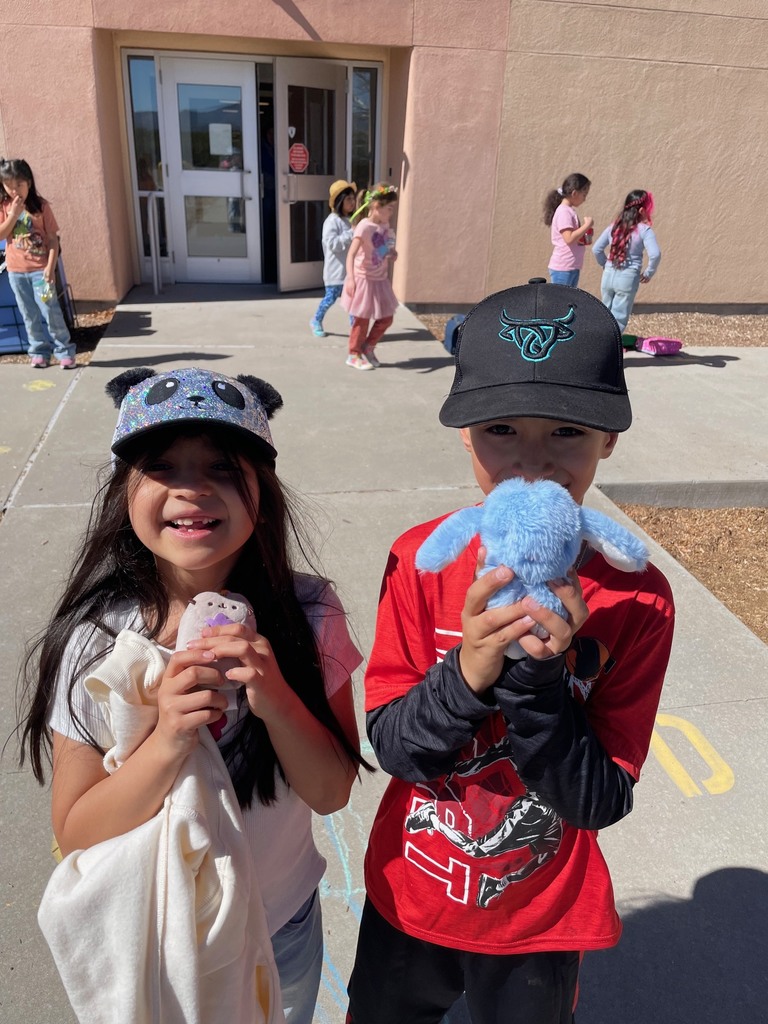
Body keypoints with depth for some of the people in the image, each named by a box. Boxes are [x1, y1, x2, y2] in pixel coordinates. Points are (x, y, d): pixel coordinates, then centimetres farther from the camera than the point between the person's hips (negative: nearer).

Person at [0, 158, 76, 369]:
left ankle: (64, 351, 5)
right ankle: (39, 351, 17)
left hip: (40, 269, -3)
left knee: (50, 311, -4)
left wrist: (50, 266, -15)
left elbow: (53, 238, -6)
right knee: (29, 315, 8)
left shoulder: (41, 205, -5)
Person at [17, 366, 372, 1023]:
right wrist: (166, 743, -34)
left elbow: (332, 792, -15)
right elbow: (75, 835, -16)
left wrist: (277, 699, -33)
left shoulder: (307, 615, -20)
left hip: (284, 925, 1)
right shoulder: (93, 642, -22)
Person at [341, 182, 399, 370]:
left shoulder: (384, 225, 3)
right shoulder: (364, 227, -21)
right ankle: (354, 355, 20)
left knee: (386, 317, 12)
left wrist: (392, 255, 0)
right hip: (364, 280, -7)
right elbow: (351, 255, -30)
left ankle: (368, 348, 30)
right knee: (362, 320, 4)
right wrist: (350, 279, -43)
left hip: (380, 280, 7)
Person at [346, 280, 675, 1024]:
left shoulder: (637, 598, -21)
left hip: (540, 923, -1)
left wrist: (536, 674, -36)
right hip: (410, 899, 1)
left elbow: (600, 801, -19)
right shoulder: (421, 560, -19)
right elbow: (390, 746, -17)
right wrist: (470, 671, -36)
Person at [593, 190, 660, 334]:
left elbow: (596, 249, 10)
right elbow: (655, 254, -20)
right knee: (619, 319, 0)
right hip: (628, 278, -5)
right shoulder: (644, 230, -8)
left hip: (608, 276, 5)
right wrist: (648, 273, -5)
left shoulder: (614, 226, 7)